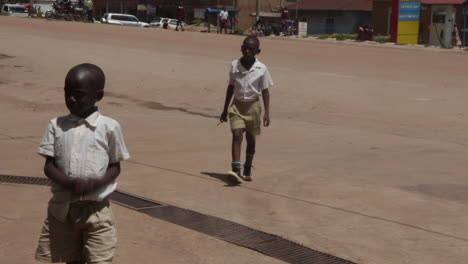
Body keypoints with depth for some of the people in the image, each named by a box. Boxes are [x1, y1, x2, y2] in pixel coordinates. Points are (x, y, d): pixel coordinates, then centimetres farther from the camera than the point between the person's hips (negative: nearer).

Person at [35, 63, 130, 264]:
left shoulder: (109, 127, -6)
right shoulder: (56, 125, 1)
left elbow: (115, 167, 0)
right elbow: (48, 166, -2)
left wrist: (97, 183, -20)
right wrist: (70, 183, -21)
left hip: (96, 209, -3)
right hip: (62, 207, 3)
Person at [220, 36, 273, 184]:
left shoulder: (261, 69, -8)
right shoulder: (234, 65, -2)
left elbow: (265, 91, -2)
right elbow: (231, 87, 8)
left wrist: (267, 113, -9)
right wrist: (225, 109, 11)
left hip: (253, 106, 0)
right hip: (237, 105, 0)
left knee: (251, 139, 11)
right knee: (237, 135, -16)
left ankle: (247, 170, 27)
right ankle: (236, 170, -24)